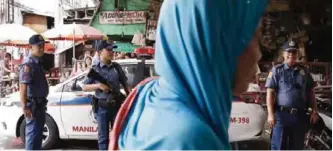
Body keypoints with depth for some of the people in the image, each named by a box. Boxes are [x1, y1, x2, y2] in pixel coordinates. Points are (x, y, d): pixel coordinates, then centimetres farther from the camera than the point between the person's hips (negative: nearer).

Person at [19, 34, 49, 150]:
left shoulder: (38, 62, 12)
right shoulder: (28, 64, -17)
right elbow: (23, 86, -25)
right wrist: (24, 107, -30)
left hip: (40, 103, 10)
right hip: (33, 104, -10)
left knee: (38, 133, 18)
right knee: (33, 133, -4)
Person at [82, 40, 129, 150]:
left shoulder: (116, 67, 7)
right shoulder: (95, 69, -1)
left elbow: (124, 84, 14)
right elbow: (84, 87, -1)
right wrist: (98, 86, -16)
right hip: (102, 106, -2)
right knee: (103, 137, 5)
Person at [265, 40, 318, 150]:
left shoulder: (304, 71, 12)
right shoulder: (277, 70, -1)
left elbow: (310, 92, 16)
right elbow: (270, 93, -5)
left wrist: (314, 111, 9)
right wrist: (270, 114, -12)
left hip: (300, 116, 4)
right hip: (282, 115, -4)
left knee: (297, 147, 13)